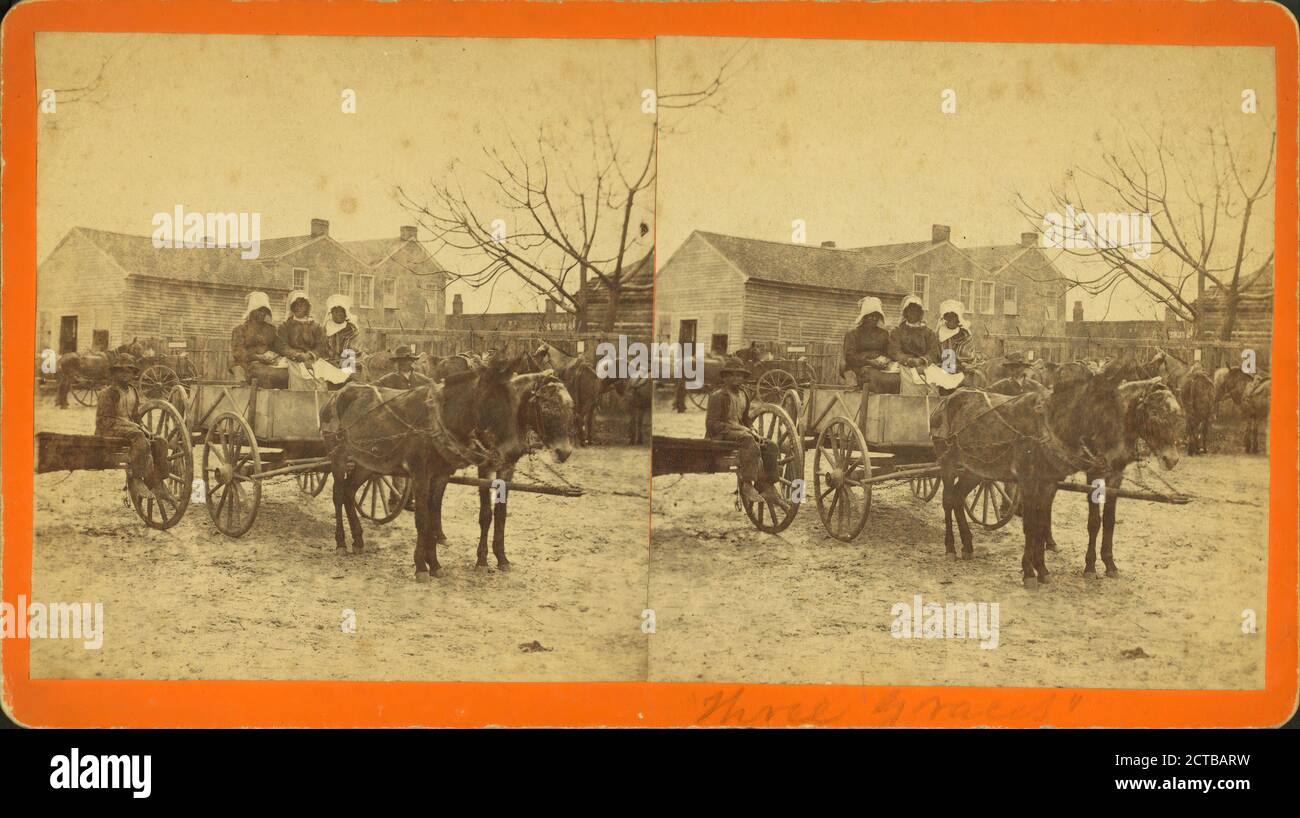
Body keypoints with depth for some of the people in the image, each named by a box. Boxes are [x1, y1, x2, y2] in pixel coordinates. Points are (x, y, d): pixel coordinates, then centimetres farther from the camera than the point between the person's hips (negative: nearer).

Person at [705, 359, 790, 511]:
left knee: (770, 446, -9)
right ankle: (747, 486, -39)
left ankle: (768, 488, -9)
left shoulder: (743, 396, 18)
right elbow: (711, 424, -14)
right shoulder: (718, 396, -7)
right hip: (720, 436, -8)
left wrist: (753, 432, 4)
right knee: (749, 441, -36)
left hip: (739, 431, 8)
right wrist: (740, 429, -19)